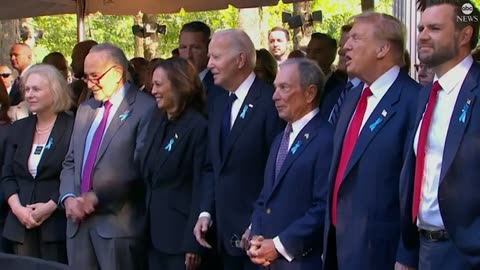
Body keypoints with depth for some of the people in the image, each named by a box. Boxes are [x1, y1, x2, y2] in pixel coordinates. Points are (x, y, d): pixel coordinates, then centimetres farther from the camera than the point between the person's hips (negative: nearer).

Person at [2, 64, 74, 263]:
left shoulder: (73, 128, -4)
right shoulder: (19, 128, 13)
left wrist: (50, 206, -16)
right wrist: (17, 207, -5)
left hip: (57, 223, -5)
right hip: (21, 224, 5)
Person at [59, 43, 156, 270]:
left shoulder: (145, 108, -7)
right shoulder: (85, 109, 18)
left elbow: (139, 167, -14)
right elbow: (70, 162, 19)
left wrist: (97, 197, -12)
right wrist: (68, 198, 0)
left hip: (119, 223, -6)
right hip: (79, 222, 7)